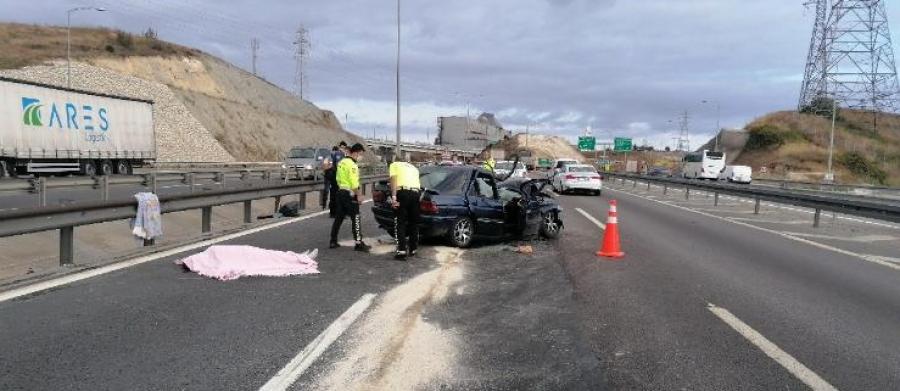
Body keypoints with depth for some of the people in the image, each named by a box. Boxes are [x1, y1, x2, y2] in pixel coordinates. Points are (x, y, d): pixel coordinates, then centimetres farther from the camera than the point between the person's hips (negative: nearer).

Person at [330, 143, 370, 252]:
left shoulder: (342, 162, 13)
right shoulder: (352, 165, -16)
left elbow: (338, 178, 18)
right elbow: (354, 183, -21)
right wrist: (358, 195, -16)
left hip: (340, 191, 9)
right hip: (349, 194, -9)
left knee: (338, 218, 13)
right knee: (355, 219, -5)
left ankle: (333, 242, 17)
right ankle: (359, 244, -4)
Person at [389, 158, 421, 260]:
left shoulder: (394, 165, 17)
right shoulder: (413, 167, 34)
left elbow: (393, 179, -1)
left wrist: (394, 197, -9)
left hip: (403, 191, -5)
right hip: (415, 192, 5)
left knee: (400, 223, -1)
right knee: (413, 222, 15)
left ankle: (402, 250, -9)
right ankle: (413, 249, 20)